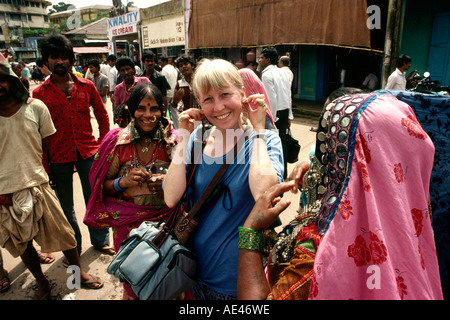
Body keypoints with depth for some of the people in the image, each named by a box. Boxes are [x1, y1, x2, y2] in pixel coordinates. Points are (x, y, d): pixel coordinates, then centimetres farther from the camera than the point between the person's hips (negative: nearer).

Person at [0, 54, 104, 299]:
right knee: (22, 244, 16)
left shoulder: (36, 108, -6)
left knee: (62, 234, 7)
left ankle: (79, 273, 31)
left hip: (36, 186, -1)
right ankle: (41, 283, 39)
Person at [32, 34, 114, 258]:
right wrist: (45, 163, -3)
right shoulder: (39, 93, -2)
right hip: (59, 156, 0)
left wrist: (102, 146, 3)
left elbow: (102, 116, 10)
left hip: (88, 152, 1)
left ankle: (100, 240, 33)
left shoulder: (86, 86, 2)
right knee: (65, 206, 13)